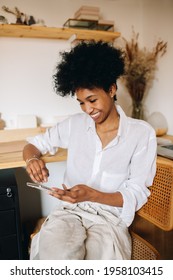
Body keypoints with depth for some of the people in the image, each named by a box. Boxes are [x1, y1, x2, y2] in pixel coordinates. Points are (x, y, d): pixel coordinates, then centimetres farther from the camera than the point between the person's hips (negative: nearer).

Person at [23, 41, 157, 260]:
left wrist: (92, 195, -22)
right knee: (56, 255, -29)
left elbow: (136, 194, -5)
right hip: (69, 211, 1)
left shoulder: (142, 133, -5)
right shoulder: (75, 124, 4)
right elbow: (34, 144, 12)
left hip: (111, 216, 0)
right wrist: (32, 158, -13)